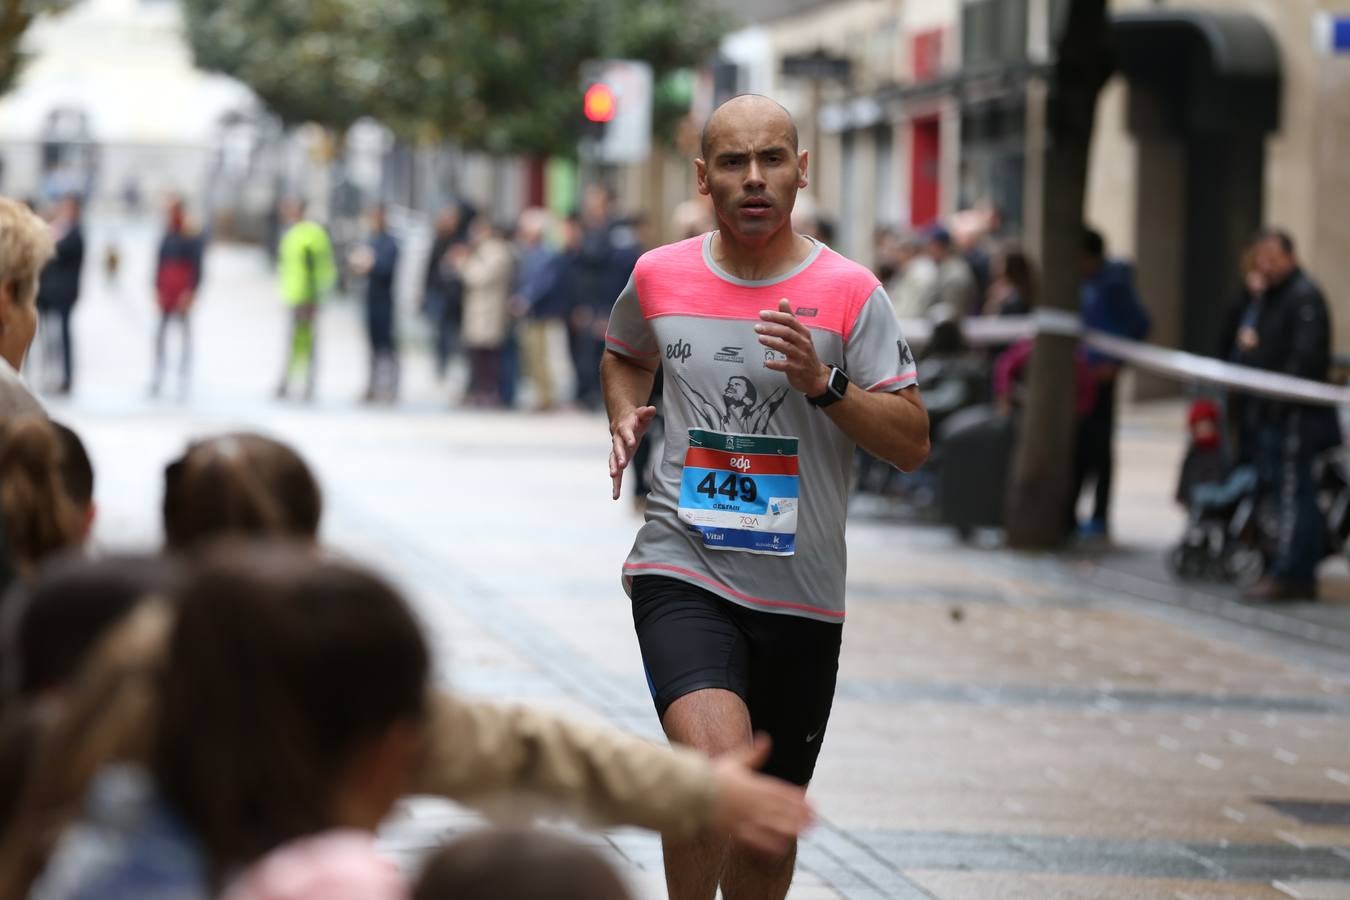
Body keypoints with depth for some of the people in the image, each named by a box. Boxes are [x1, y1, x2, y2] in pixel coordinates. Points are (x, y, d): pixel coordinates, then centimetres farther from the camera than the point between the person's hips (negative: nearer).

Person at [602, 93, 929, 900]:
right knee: (716, 767, -27)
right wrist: (626, 417, 6)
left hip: (802, 595, 1)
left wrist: (824, 383, -20)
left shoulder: (851, 294, -3)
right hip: (683, 571, -1)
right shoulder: (659, 278, 3)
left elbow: (913, 442, -5)